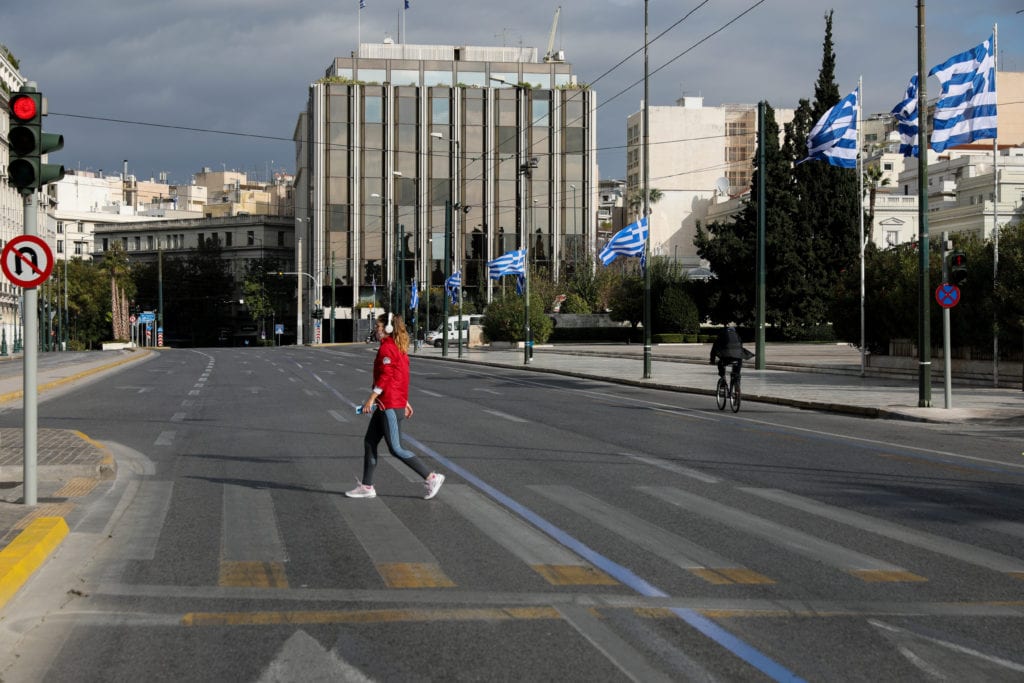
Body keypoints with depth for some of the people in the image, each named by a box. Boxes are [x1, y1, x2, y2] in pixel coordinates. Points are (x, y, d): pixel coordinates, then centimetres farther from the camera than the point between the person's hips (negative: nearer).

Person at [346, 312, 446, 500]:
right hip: (386, 405, 10)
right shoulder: (399, 347, 14)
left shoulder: (387, 347, -16)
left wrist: (371, 399, -18)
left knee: (396, 449, -6)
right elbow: (401, 377, 19)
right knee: (369, 442, 12)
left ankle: (432, 478, -3)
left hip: (390, 406, -10)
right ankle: (366, 486, 15)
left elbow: (385, 376, -21)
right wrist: (405, 401, 22)